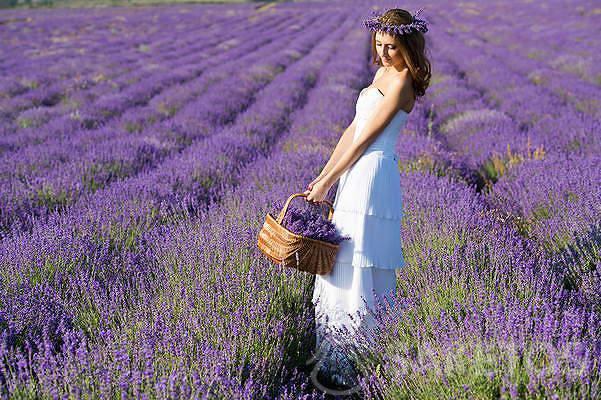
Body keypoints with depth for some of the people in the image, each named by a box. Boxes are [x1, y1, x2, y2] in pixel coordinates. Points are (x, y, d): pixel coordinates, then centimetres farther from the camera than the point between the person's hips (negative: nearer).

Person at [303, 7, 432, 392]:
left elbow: (365, 139, -13)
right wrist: (323, 175, 9)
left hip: (373, 177, -10)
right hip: (356, 175, 10)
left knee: (359, 267, -6)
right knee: (344, 260, 15)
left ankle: (359, 366, 4)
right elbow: (353, 130, 14)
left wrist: (327, 183, -9)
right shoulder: (383, 73, 16)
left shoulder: (401, 81, -12)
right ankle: (339, 357, 27)